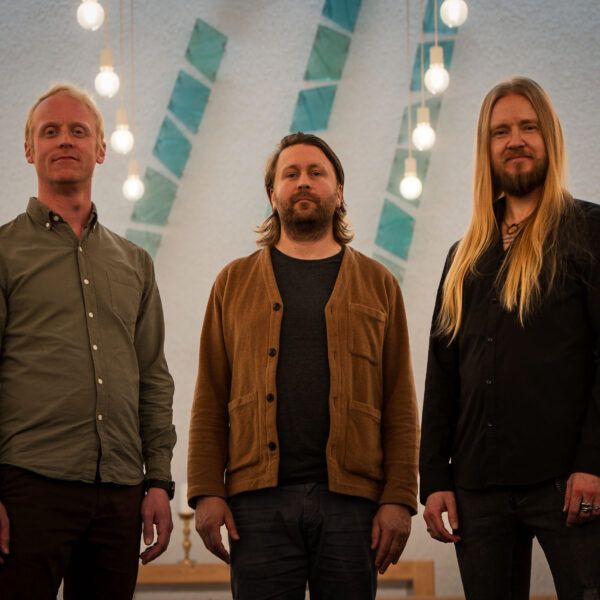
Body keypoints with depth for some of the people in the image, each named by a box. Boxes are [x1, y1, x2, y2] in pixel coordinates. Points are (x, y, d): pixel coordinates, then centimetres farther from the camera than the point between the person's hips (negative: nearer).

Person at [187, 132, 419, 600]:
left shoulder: (377, 284, 13)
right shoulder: (235, 282, 14)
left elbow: (400, 405, 6)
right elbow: (210, 400, 8)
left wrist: (399, 498, -4)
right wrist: (206, 491, -3)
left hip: (350, 497, 0)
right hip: (259, 500, 0)